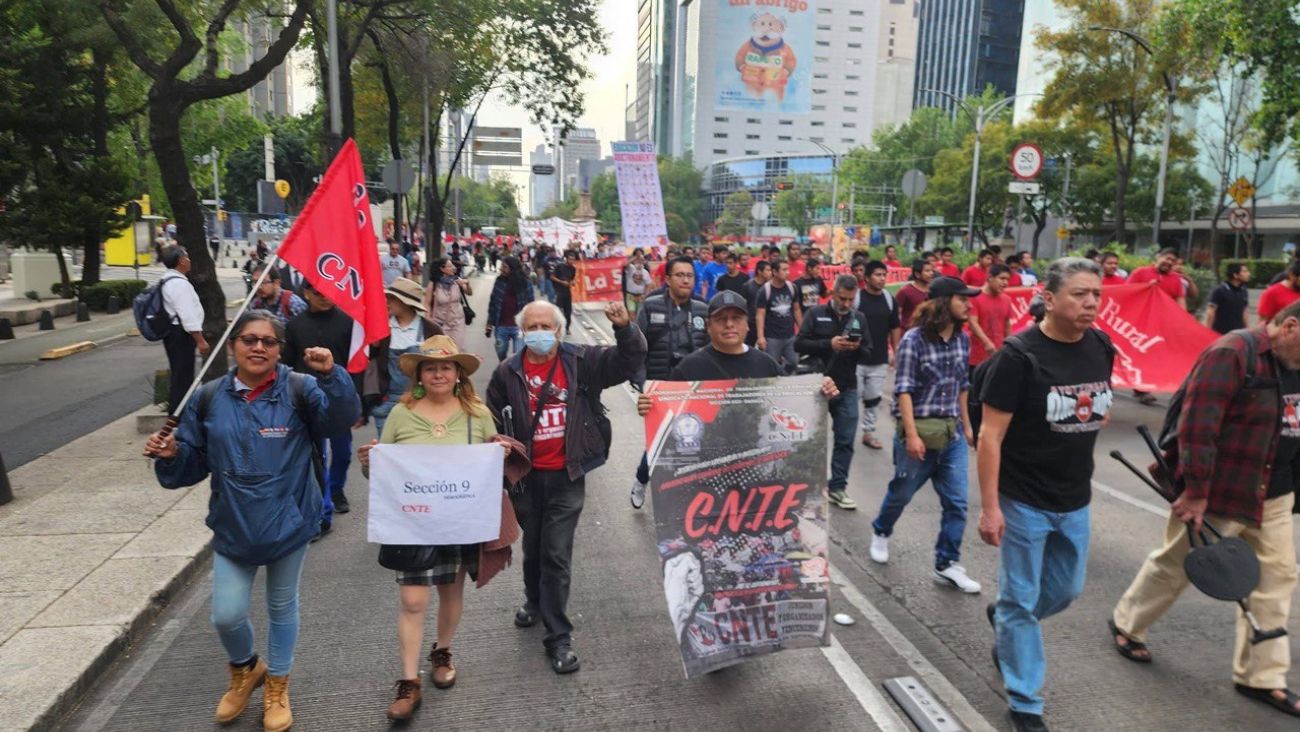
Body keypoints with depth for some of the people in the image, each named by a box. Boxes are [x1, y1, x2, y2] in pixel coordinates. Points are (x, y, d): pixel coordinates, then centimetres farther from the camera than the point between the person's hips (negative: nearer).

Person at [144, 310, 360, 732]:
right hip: (233, 528, 2)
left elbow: (344, 417, -29)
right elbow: (194, 461, 4)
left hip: (288, 524, -2)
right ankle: (245, 670, 37)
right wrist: (170, 456, -17)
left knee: (282, 607, 16)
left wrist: (330, 375, -44)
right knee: (226, 615, 3)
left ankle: (277, 685, 39)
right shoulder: (210, 399, -2)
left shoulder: (299, 390, -12)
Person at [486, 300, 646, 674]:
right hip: (525, 477, 2)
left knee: (557, 556, 0)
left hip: (566, 477, -2)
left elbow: (629, 361, -10)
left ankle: (558, 636, 12)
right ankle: (535, 601, 48)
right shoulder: (507, 373, -1)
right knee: (533, 549, 20)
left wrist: (625, 328, -26)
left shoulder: (582, 362, -4)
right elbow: (492, 422, 7)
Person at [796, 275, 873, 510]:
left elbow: (868, 355, 7)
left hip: (847, 388, 3)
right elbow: (799, 344, -10)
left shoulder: (859, 319, 8)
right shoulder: (815, 313, -2)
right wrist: (829, 344, -21)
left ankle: (837, 487, 14)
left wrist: (857, 348, -15)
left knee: (845, 440, 3)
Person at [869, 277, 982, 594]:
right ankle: (880, 532, 43)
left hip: (951, 431, 5)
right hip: (918, 429, -5)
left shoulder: (963, 339, 4)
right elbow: (904, 390, -15)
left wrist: (966, 425, 15)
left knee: (956, 502, 2)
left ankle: (947, 565, 14)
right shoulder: (914, 339, -13)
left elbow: (962, 386, 14)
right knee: (901, 492, 14)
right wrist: (911, 435, -19)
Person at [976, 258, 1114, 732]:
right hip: (1024, 501, -6)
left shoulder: (1101, 347, -1)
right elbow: (990, 435, -18)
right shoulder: (1020, 355, -19)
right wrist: (989, 507, -20)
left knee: (1066, 590, 21)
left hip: (1075, 501, 6)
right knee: (1021, 601, 7)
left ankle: (1003, 618, 50)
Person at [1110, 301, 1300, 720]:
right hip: (1219, 494, -8)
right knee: (1175, 566, 9)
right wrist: (1195, 492, -24)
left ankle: (1261, 676, 22)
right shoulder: (1231, 355, -20)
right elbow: (1197, 428, -25)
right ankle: (1127, 624, 32)